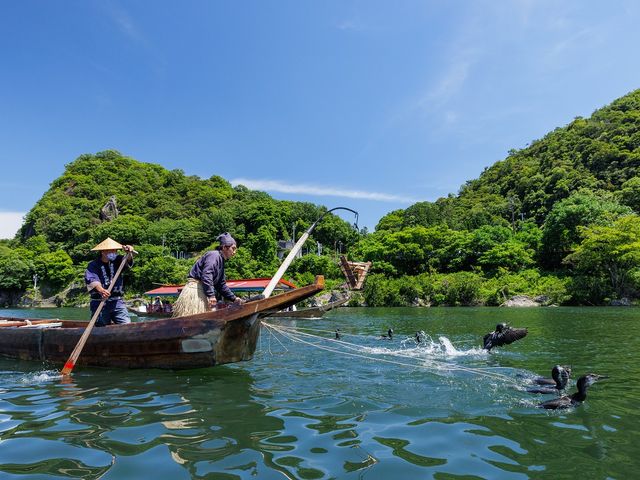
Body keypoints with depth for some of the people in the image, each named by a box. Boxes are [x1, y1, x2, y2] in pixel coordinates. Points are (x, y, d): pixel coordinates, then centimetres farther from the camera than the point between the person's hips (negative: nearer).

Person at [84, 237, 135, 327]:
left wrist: (128, 253, -30)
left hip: (117, 302, 3)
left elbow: (127, 261, -7)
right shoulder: (93, 265, -2)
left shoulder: (117, 261, 12)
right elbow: (91, 279, -19)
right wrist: (101, 290, -39)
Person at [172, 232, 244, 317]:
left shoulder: (221, 261, 20)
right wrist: (211, 295, -29)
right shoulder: (213, 255, -11)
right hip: (195, 290, -11)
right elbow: (206, 275, -25)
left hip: (202, 292, 11)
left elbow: (221, 285, 24)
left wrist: (234, 298, 18)